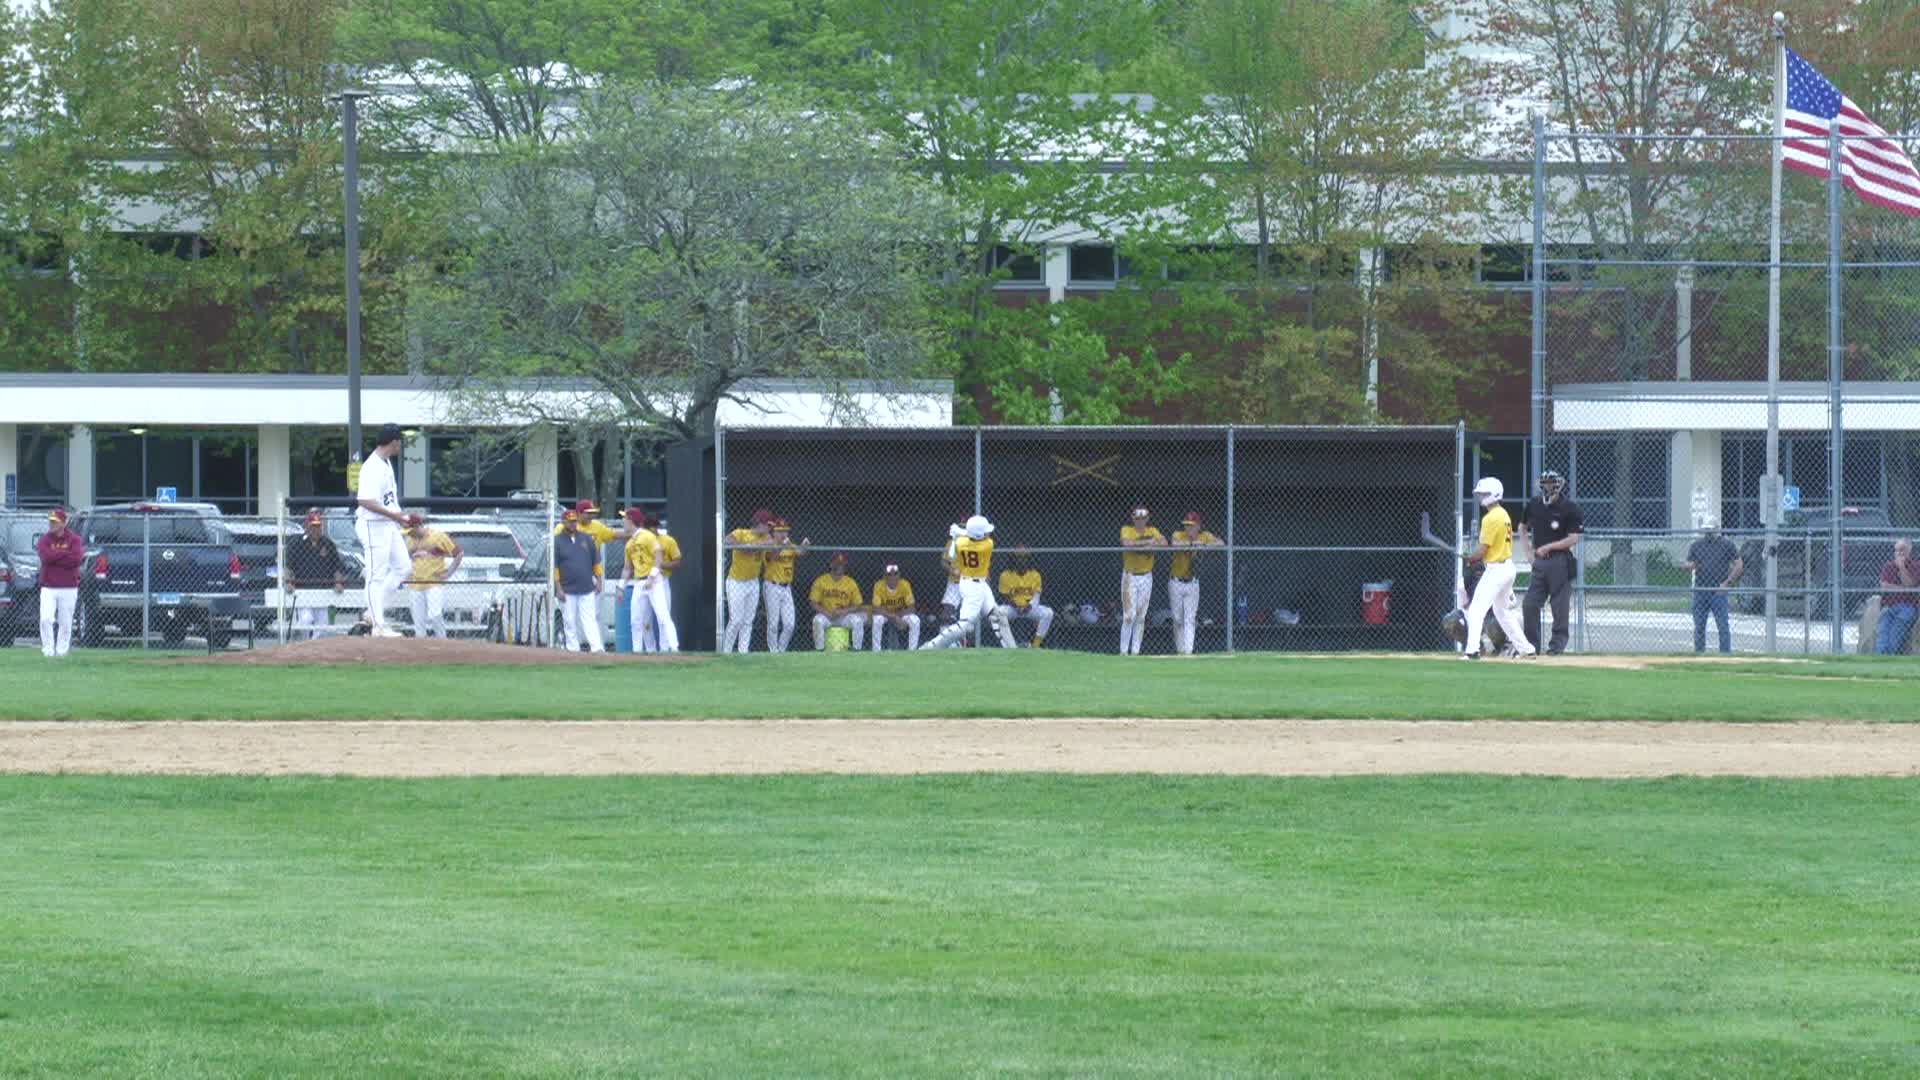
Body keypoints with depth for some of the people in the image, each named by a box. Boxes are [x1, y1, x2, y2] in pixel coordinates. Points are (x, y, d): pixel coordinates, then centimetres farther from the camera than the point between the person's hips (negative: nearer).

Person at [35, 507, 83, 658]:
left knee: (65, 623, 2)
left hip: (68, 588, -1)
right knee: (46, 619, -13)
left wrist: (55, 556, -12)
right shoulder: (44, 539, 6)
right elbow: (46, 557, -14)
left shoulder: (74, 539, 1)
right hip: (48, 587, 1)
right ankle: (48, 650, -8)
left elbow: (77, 560, -15)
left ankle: (61, 651, 11)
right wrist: (67, 553, -11)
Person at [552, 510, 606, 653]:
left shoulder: (586, 538, 9)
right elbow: (554, 567, -3)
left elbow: (596, 561, 14)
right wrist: (558, 588, -9)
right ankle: (573, 649, 7)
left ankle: (597, 647, -11)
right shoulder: (557, 541, 0)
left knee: (590, 619, -4)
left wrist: (598, 581, 8)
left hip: (587, 588, 2)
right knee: (570, 621, 1)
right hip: (567, 591, -2)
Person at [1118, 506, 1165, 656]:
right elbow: (1126, 543, -25)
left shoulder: (1152, 531, 5)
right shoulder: (1126, 530, -4)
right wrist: (1147, 541, -23)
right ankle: (1123, 651, -4)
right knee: (1129, 615, -10)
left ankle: (1136, 650, 9)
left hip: (1146, 577, 3)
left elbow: (1164, 542, -11)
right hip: (1130, 577, -3)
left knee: (1141, 617, 4)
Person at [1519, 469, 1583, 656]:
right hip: (1539, 561, 6)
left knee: (1559, 605, -1)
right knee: (1529, 605, 3)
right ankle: (1531, 645, 13)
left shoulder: (1569, 509, -10)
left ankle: (1557, 644, 7)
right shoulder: (1534, 504, 7)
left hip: (1560, 561, -6)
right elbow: (1524, 527, 23)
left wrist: (1547, 547, -15)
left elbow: (1573, 539, -13)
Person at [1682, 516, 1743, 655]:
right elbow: (1690, 564, 9)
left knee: (1722, 624, -8)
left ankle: (1726, 653, -6)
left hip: (1718, 590, -4)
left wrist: (1727, 582, -7)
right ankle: (1698, 653, 10)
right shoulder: (1697, 545, 12)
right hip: (1700, 590, 4)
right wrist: (1688, 566, -17)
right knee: (1699, 625, 5)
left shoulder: (1726, 544, 2)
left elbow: (1739, 565, 2)